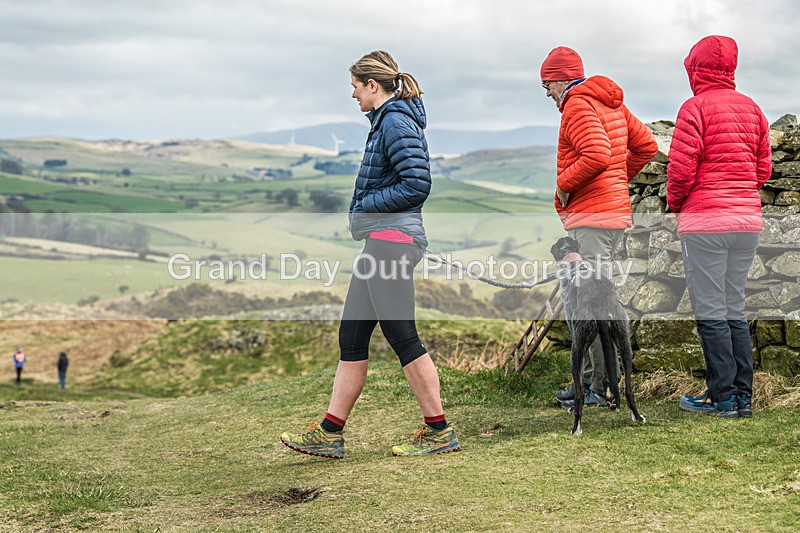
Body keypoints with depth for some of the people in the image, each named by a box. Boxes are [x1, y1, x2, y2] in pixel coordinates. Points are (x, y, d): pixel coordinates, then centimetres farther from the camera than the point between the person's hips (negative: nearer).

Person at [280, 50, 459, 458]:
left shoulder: (395, 122, -11)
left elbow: (417, 184, -20)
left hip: (391, 238, -11)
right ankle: (329, 434, 14)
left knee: (401, 336, -5)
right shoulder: (385, 121, 20)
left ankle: (439, 431, 5)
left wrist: (366, 205, -10)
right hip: (379, 240, 11)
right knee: (351, 337, 10)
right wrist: (364, 209, 9)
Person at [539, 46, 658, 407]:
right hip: (616, 211, 10)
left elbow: (597, 155, -25)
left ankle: (604, 388, -6)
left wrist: (564, 184, -12)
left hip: (592, 218, -10)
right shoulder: (611, 103, 19)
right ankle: (587, 380, 20)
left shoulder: (578, 105, -10)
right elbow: (646, 145, 21)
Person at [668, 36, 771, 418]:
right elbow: (764, 168, 13)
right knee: (735, 311, 14)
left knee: (710, 313, -1)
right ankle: (743, 396, 15)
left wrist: (674, 201, 5)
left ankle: (722, 397, 1)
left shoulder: (695, 107, -8)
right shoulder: (752, 108, 12)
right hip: (748, 220, 7)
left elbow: (681, 168, -13)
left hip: (705, 221, -7)